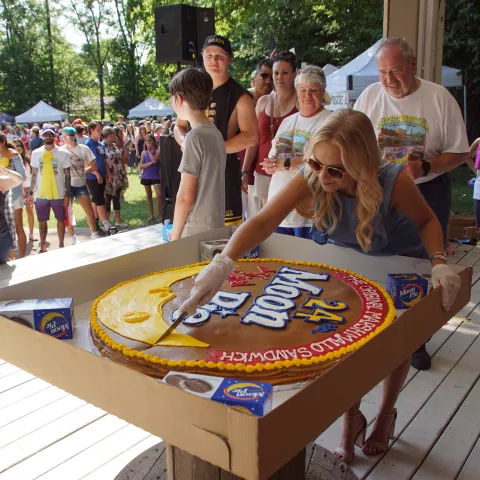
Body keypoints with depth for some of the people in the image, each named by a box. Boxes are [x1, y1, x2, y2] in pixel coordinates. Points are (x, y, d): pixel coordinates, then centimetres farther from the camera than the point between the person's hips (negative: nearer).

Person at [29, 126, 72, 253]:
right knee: (42, 221, 9)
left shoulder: (63, 153, -4)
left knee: (60, 219, 9)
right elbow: (34, 174, 8)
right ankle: (43, 247, 20)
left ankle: (61, 245, 22)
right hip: (41, 194, 2)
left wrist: (67, 194, -7)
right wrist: (31, 192, 5)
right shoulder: (36, 153, 3)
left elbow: (67, 175, -3)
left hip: (58, 194, -2)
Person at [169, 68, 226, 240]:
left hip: (197, 232, -8)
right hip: (215, 227, 8)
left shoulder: (195, 137, -16)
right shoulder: (215, 133, 8)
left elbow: (185, 197, -16)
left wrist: (175, 236, -7)